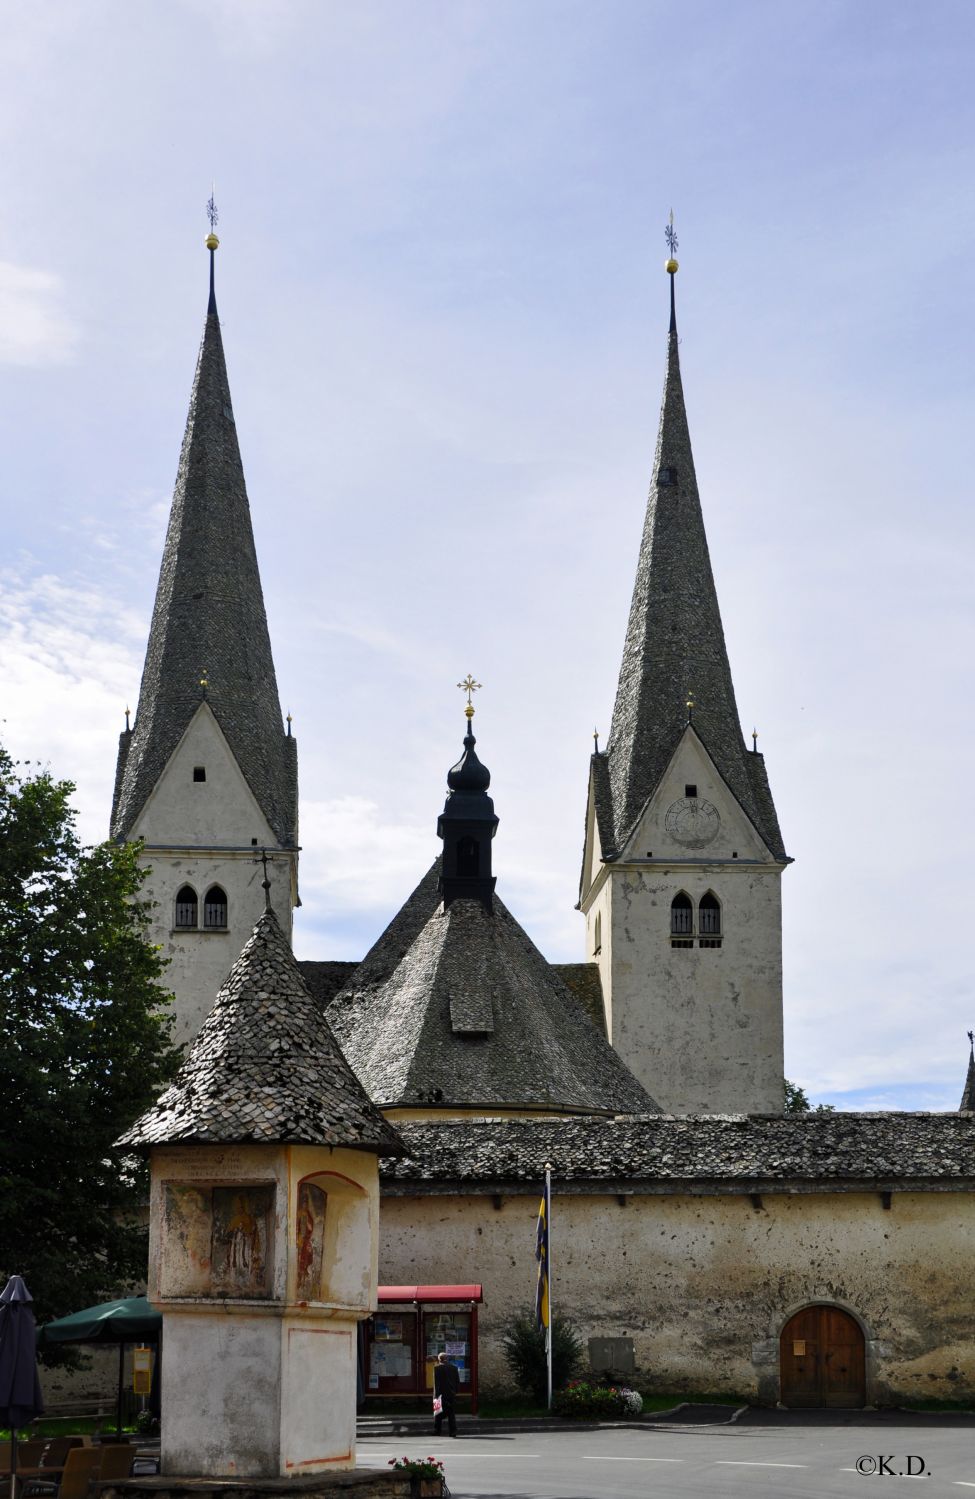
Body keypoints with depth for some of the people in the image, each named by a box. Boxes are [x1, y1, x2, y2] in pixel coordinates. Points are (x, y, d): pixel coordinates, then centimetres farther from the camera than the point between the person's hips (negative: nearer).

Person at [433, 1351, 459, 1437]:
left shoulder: (437, 1368, -7)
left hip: (441, 1394, -3)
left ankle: (437, 1431, 7)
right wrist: (455, 1391, 14)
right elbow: (458, 1381, 8)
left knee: (438, 1414, 7)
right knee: (451, 1414, 6)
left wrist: (436, 1394, -10)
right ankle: (453, 1431, 1)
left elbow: (436, 1382, -11)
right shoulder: (453, 1368, 6)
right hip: (451, 1394, 3)